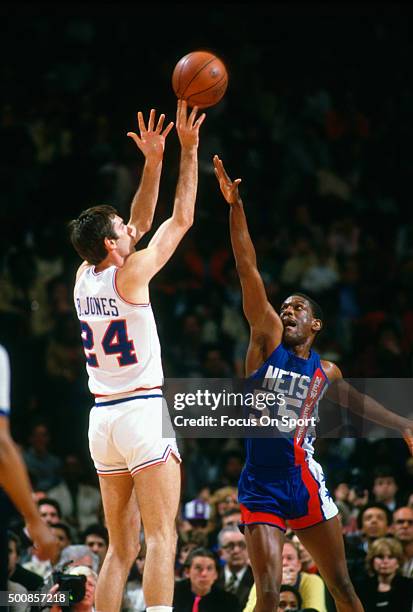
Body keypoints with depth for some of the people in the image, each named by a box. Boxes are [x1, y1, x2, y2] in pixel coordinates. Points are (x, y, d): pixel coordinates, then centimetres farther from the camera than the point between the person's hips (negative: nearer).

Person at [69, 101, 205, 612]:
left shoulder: (83, 278, 8)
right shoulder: (128, 276, -10)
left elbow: (139, 226, 20)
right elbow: (181, 219, -2)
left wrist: (153, 162, 16)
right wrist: (188, 150, 3)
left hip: (102, 417, 7)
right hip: (142, 412, -7)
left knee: (120, 549, 10)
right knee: (161, 539, -10)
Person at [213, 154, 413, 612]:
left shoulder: (325, 372, 9)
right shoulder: (267, 339, 1)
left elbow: (352, 399, 32)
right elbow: (247, 271, -6)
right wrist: (234, 206, -13)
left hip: (303, 482, 2)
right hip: (259, 486, -2)